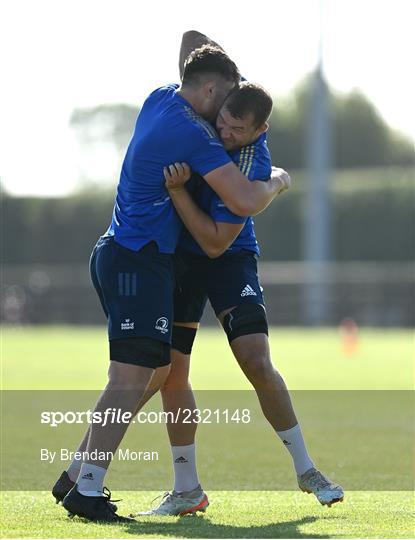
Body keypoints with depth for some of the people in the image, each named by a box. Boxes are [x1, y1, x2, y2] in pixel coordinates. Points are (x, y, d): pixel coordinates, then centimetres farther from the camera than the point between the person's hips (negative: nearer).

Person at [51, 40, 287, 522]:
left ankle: (76, 475, 14)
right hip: (138, 261, -10)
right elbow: (246, 201, -22)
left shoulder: (161, 99, 10)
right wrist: (276, 181, 0)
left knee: (157, 369, 14)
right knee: (131, 376, -15)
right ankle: (88, 491, -20)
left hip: (120, 254, 10)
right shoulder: (192, 133, -17)